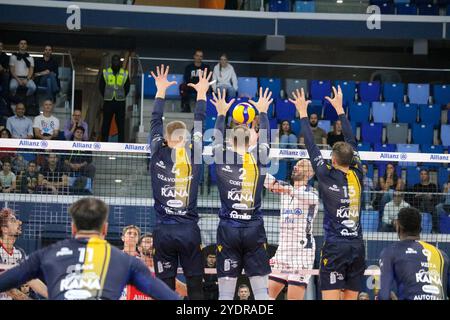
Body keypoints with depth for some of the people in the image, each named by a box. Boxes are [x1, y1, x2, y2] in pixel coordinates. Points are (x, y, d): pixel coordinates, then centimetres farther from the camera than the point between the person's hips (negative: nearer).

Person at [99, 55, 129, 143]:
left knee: (121, 124, 0)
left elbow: (127, 88, 12)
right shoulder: (105, 73, 7)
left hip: (120, 103, 0)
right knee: (106, 123, 0)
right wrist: (106, 97, 3)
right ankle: (104, 141, 5)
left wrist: (121, 97, 3)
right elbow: (101, 87, 9)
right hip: (108, 102, 0)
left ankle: (121, 142, 3)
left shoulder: (125, 74, 8)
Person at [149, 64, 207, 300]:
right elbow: (199, 125, 10)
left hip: (163, 232, 1)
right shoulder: (194, 156, -2)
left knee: (165, 288, 2)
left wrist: (161, 90, 20)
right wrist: (201, 92, 21)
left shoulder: (158, 156, -1)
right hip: (189, 231, -1)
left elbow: (155, 123, 10)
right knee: (195, 287, 3)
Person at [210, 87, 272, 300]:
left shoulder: (222, 161, -1)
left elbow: (218, 138, 20)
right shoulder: (259, 161, -1)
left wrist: (221, 114, 34)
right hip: (254, 232, 0)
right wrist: (262, 112, 34)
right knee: (261, 290, 1)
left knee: (225, 293, 0)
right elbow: (264, 138, 19)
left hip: (228, 232, 0)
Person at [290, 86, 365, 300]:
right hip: (357, 246, 5)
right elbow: (351, 141, 17)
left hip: (335, 246, -5)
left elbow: (311, 146, 2)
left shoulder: (327, 177, -6)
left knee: (330, 298, -7)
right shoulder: (357, 176, 6)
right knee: (351, 299, 7)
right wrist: (340, 110, 26)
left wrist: (303, 113, 13)